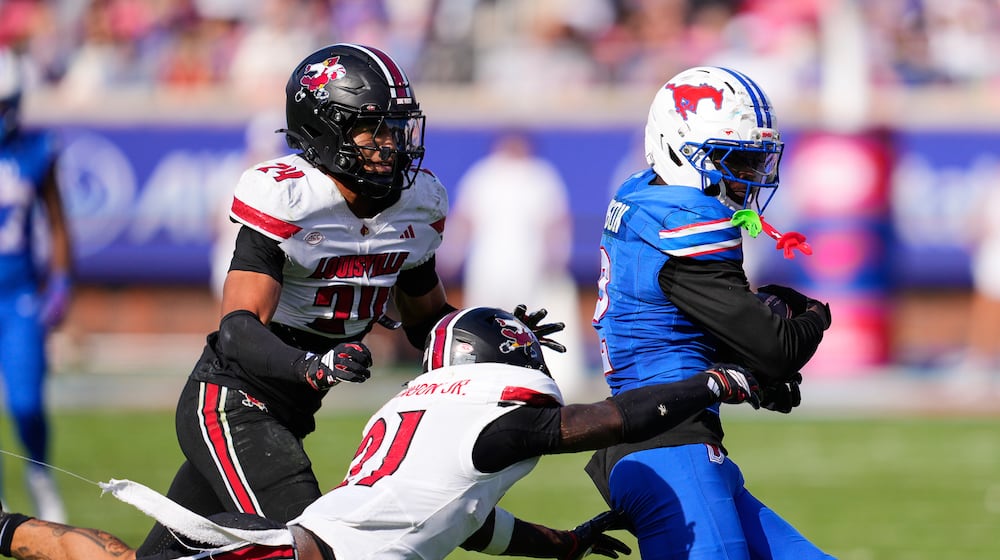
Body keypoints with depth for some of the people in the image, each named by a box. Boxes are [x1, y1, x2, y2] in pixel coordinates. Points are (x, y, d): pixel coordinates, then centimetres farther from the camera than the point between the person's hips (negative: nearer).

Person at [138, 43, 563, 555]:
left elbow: (426, 318, 15)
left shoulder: (419, 203, 1)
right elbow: (239, 329, -28)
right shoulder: (283, 200, -22)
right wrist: (312, 365, -46)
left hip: (287, 414, 8)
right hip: (231, 402, -8)